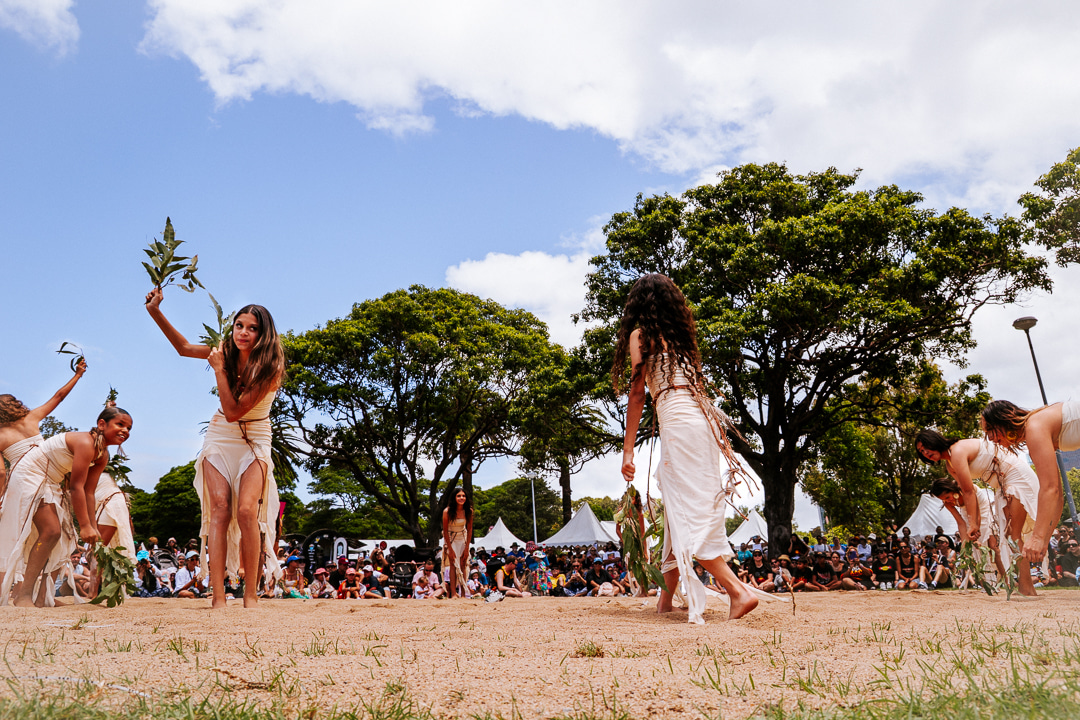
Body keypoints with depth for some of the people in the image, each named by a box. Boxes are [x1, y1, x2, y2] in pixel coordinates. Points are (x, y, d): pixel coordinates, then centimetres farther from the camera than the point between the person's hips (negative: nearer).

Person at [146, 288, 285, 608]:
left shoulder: (270, 367, -18)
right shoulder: (227, 351, -3)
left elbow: (233, 411, -22)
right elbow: (184, 347, 14)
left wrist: (219, 369, -21)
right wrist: (155, 311, 7)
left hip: (253, 441, -4)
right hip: (220, 438, 4)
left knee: (247, 510, -22)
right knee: (220, 510, -12)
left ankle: (251, 595, -12)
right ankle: (218, 597, -15)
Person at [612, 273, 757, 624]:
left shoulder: (640, 335, 2)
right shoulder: (682, 334, 20)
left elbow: (637, 393, -3)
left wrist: (628, 450, 0)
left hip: (677, 421, -7)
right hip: (702, 418, 8)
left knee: (689, 514, -5)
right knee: (679, 510, 14)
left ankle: (739, 591, -12)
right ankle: (666, 595, 23)